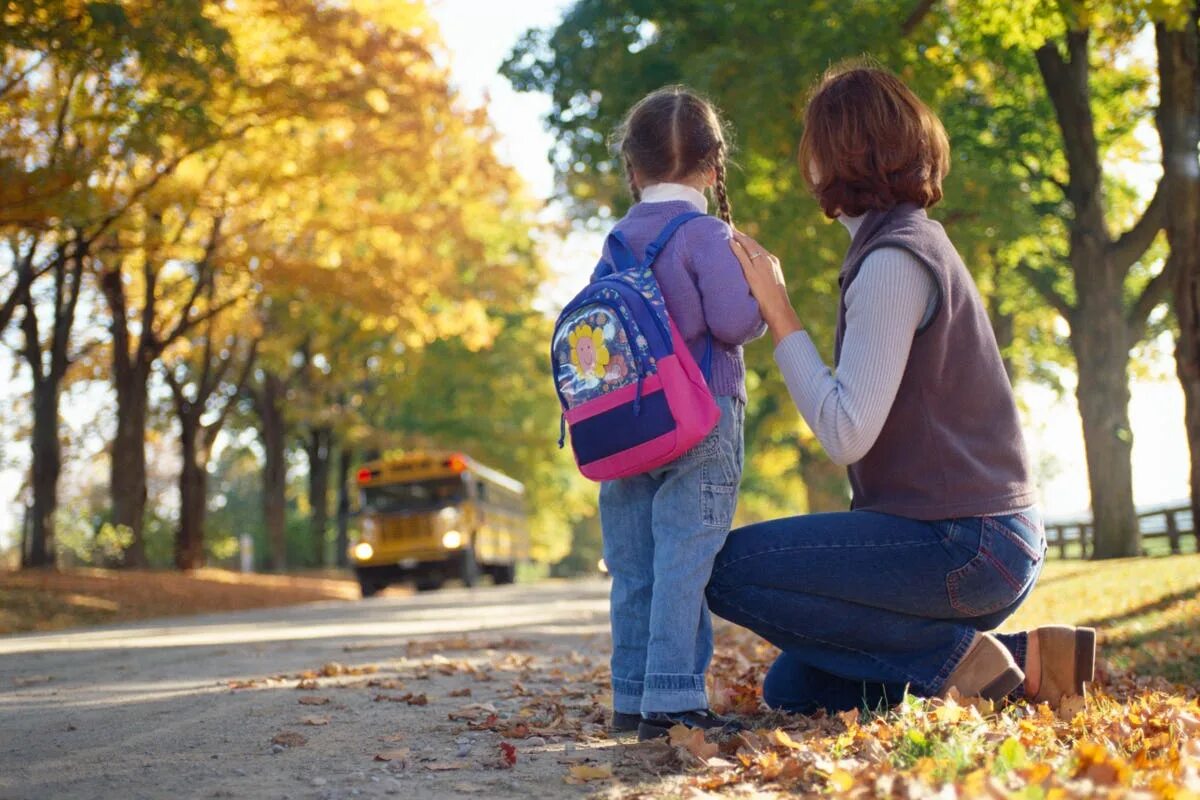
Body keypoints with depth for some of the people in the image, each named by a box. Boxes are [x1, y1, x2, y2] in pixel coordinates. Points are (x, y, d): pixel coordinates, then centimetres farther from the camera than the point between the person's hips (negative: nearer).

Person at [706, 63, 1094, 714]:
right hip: (988, 538, 10)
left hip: (966, 544, -10)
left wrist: (778, 313, -16)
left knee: (728, 569, -13)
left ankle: (953, 656, -9)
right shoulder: (916, 241, 15)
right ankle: (1020, 658, 7)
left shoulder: (893, 261, -16)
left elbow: (846, 434, -22)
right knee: (791, 690, 12)